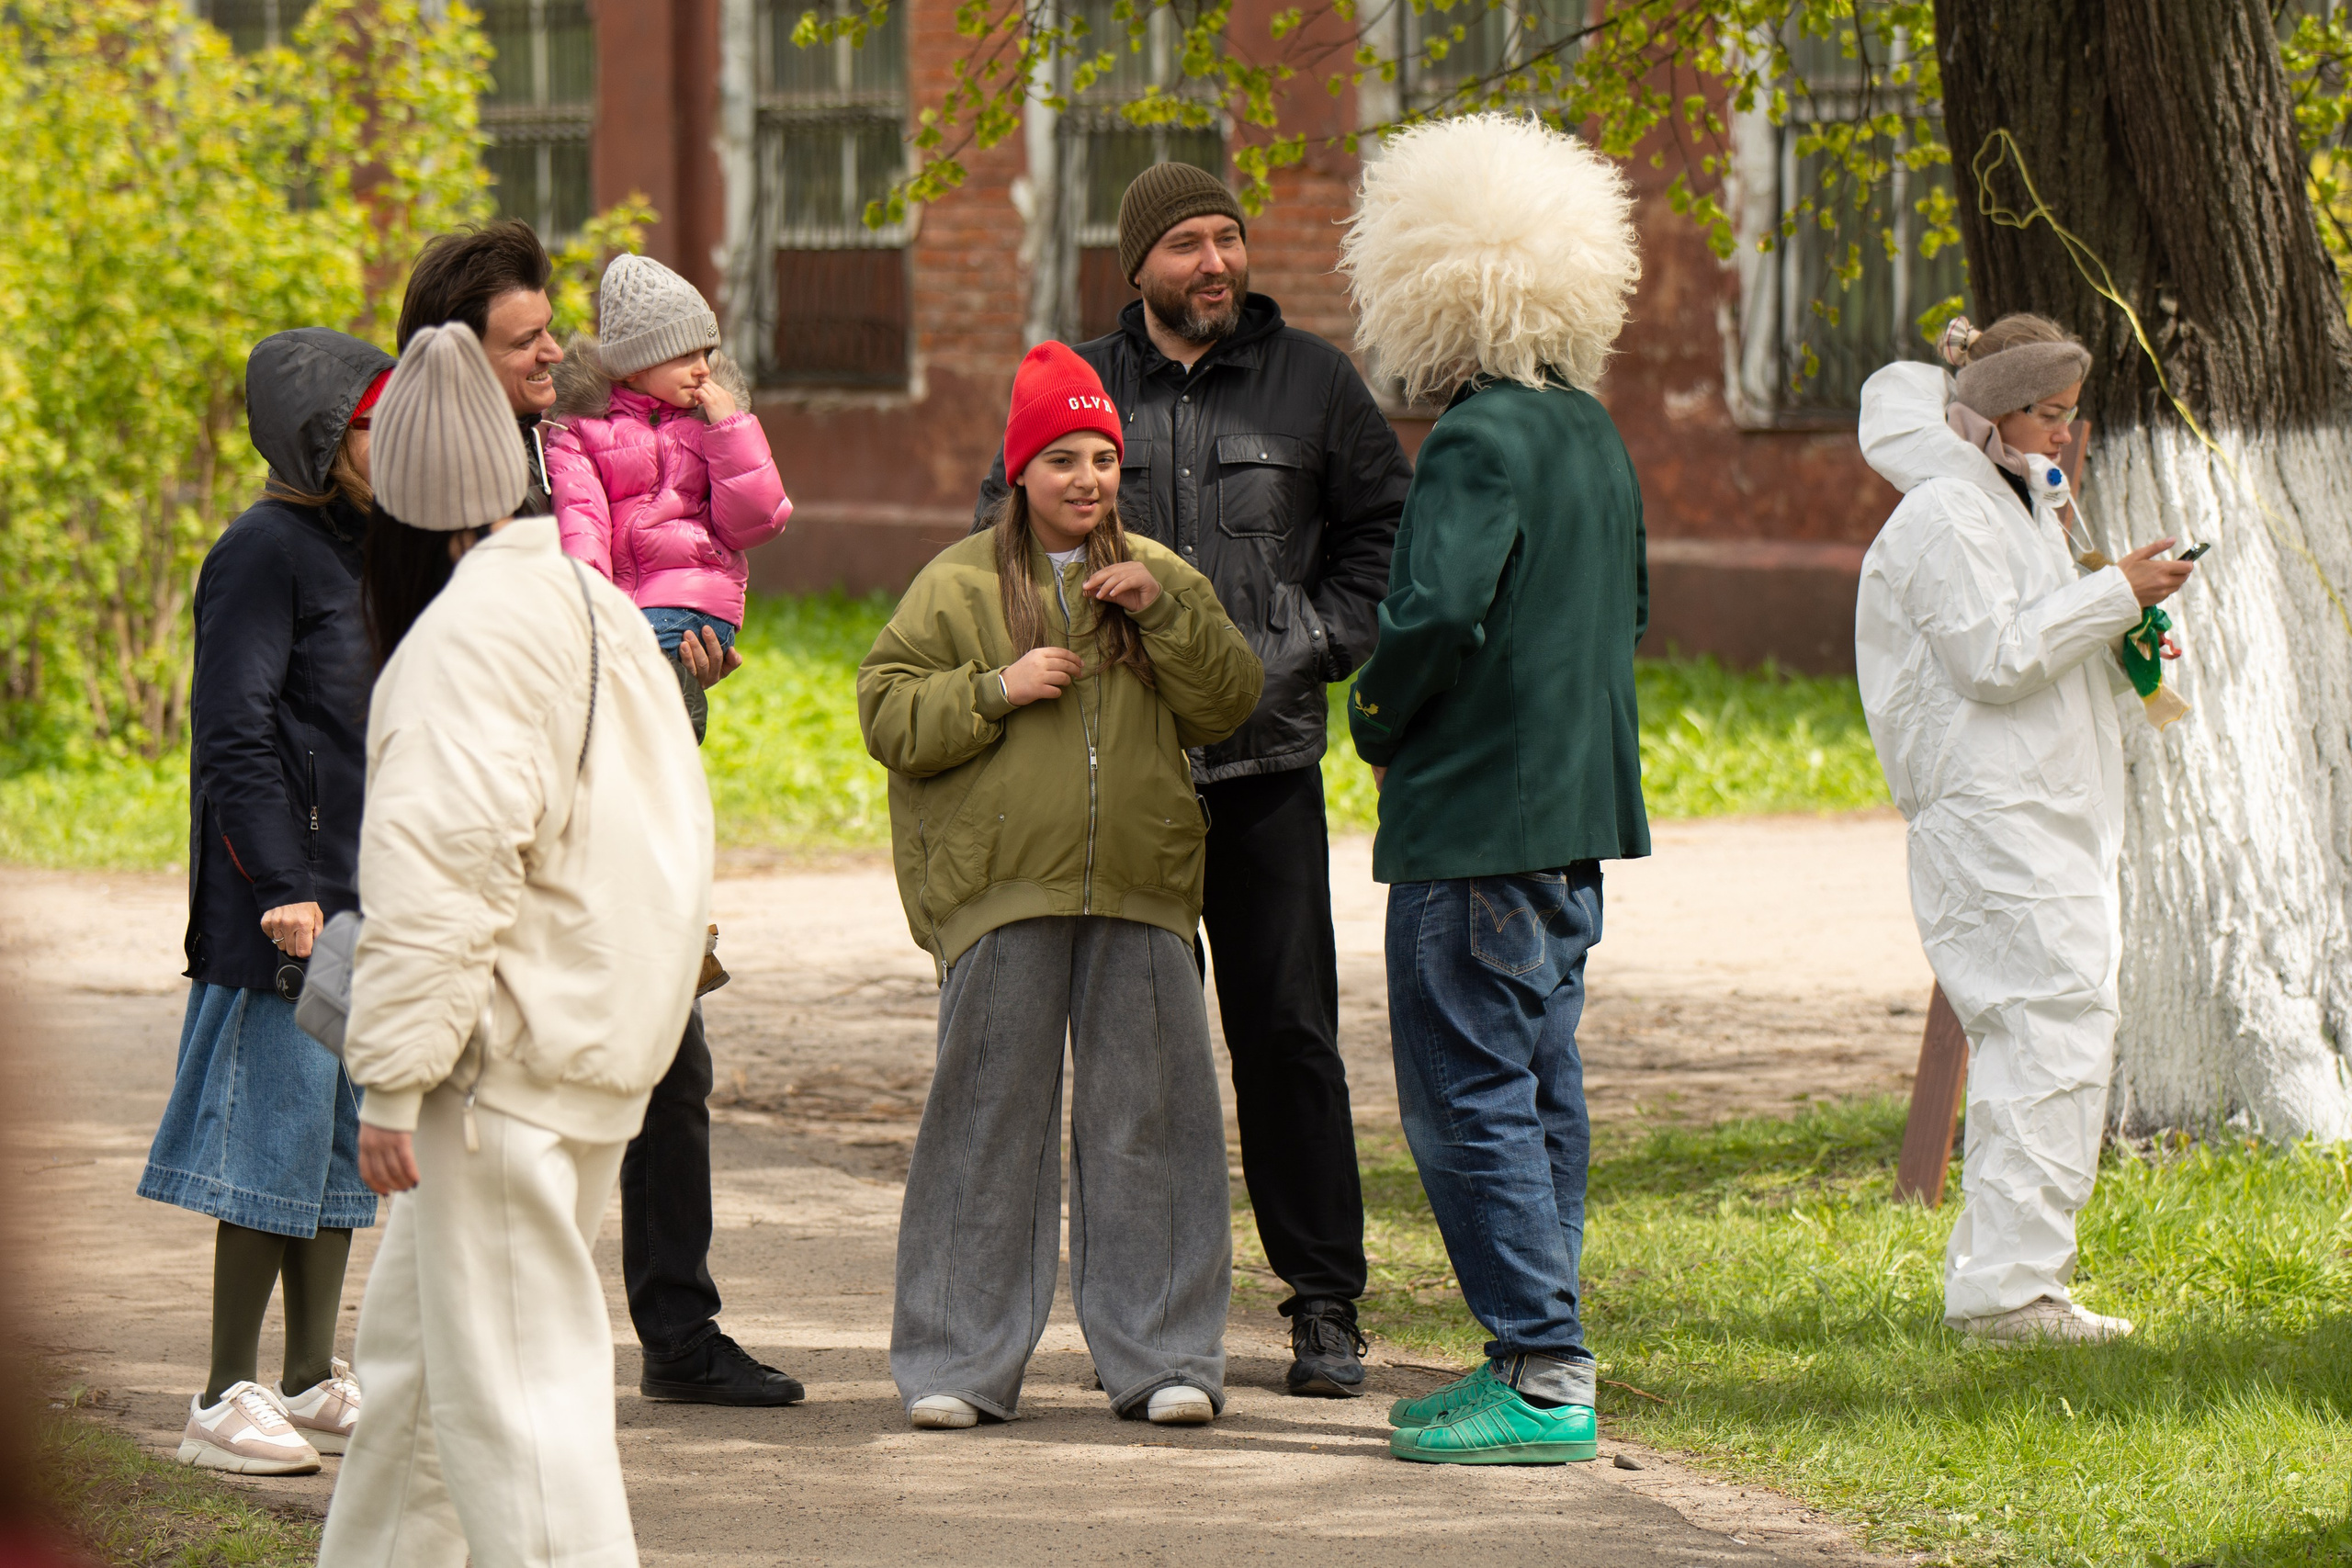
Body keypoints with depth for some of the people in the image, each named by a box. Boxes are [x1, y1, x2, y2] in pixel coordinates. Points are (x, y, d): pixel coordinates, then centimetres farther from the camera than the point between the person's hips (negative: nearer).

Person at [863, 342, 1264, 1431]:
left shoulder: (1160, 578, 14)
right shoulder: (958, 584, 6)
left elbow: (1225, 706, 6)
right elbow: (887, 713, 2)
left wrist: (1163, 605, -6)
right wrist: (996, 689, -11)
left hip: (1138, 893, 2)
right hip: (999, 891, -2)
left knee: (1146, 1117, 2)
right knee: (989, 1118, 0)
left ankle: (1162, 1358, 8)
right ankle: (962, 1365, 6)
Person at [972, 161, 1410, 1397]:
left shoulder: (1310, 381, 7)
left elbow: (1382, 531, 15)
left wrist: (1313, 647, 3)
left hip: (1265, 758, -1)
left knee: (1288, 1032, -2)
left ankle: (1325, 1306, 4)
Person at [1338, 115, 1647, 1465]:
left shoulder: (1480, 441, -17)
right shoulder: (1594, 437, 12)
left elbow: (1439, 611, -25)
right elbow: (1629, 612, 21)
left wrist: (1378, 722, -8)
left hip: (1474, 820, -10)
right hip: (1579, 809, 10)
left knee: (1468, 1093, -6)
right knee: (1539, 1090, 15)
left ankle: (1544, 1381, -8)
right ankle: (1539, 1360, 19)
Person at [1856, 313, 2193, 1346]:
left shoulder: (2019, 505, 22)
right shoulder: (1946, 516, -10)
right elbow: (1993, 659, -19)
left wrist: (2119, 649, 10)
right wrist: (2111, 595, -14)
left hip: (2051, 815, 10)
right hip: (1991, 820, -10)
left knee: (2026, 1046, 8)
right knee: (2054, 1033, -15)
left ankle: (1992, 1278, 11)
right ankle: (2010, 1287, -16)